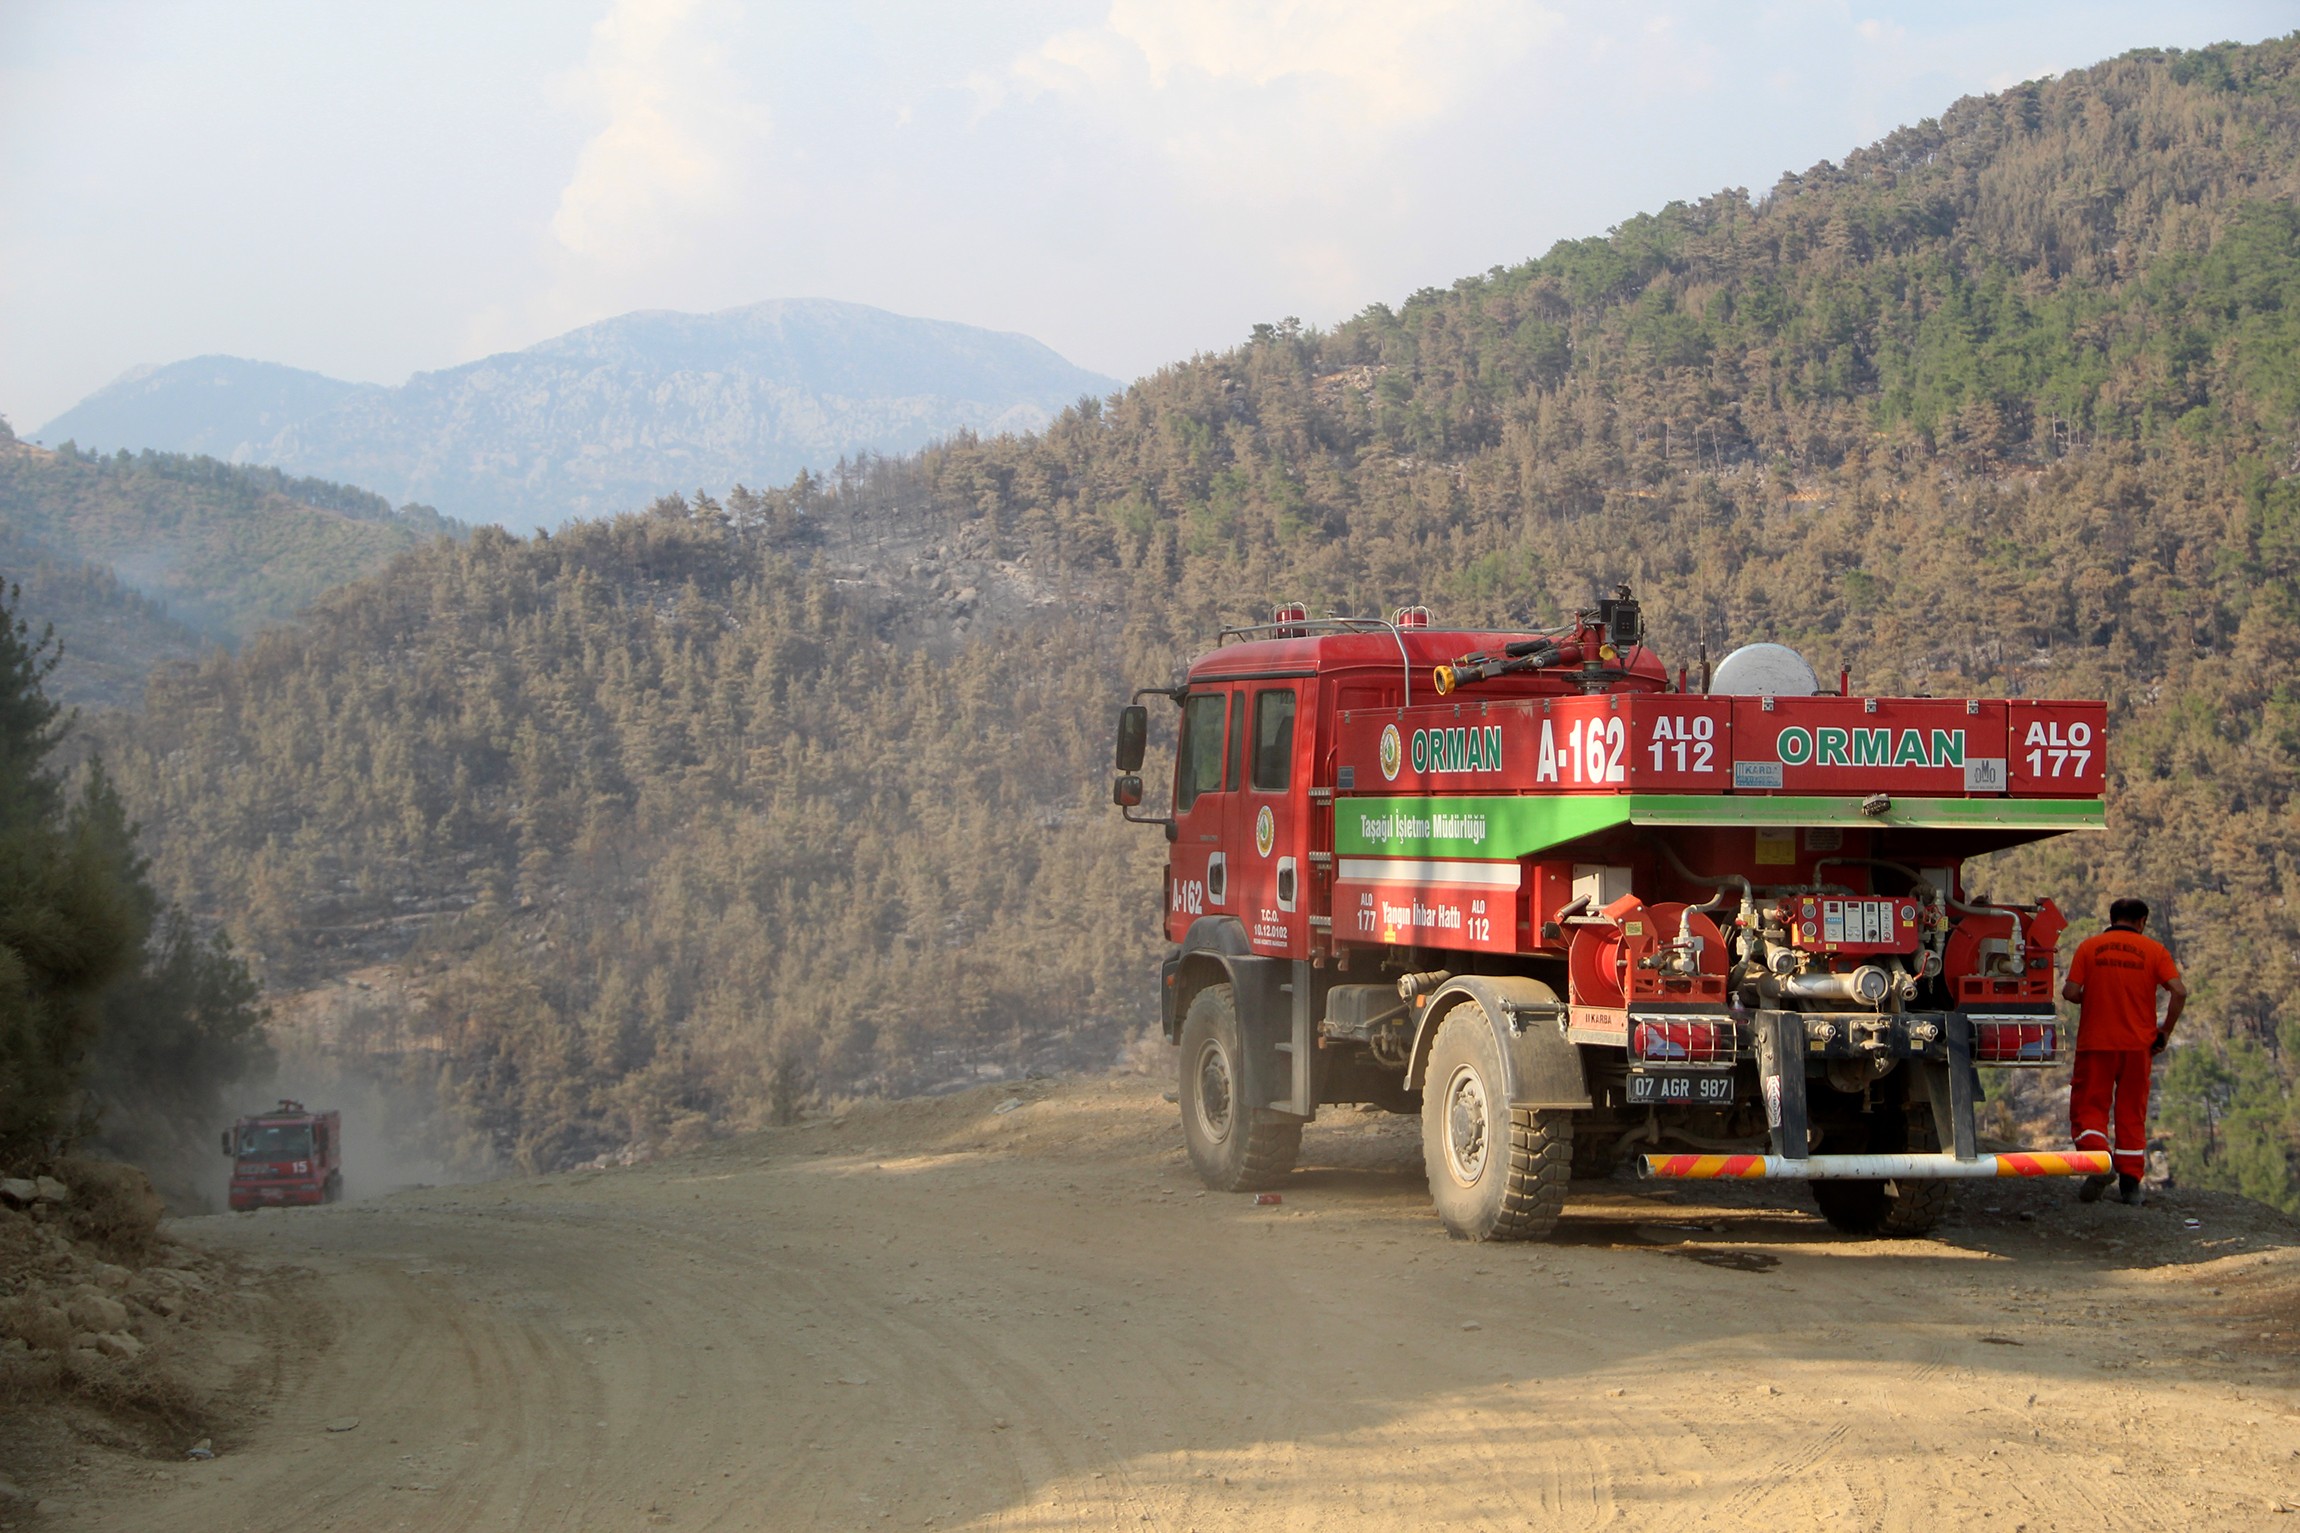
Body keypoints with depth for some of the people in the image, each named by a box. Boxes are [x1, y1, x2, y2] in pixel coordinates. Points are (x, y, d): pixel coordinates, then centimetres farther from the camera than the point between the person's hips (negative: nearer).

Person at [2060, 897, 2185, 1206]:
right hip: (2138, 1043, 1)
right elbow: (2179, 992, -10)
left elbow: (2070, 992, -7)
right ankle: (2130, 1182, 9)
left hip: (2095, 1042, -1)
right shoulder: (2153, 950, 1)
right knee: (2131, 1111, 11)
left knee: (2089, 1107, 4)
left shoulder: (2089, 947, 1)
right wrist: (2165, 1030, 1)